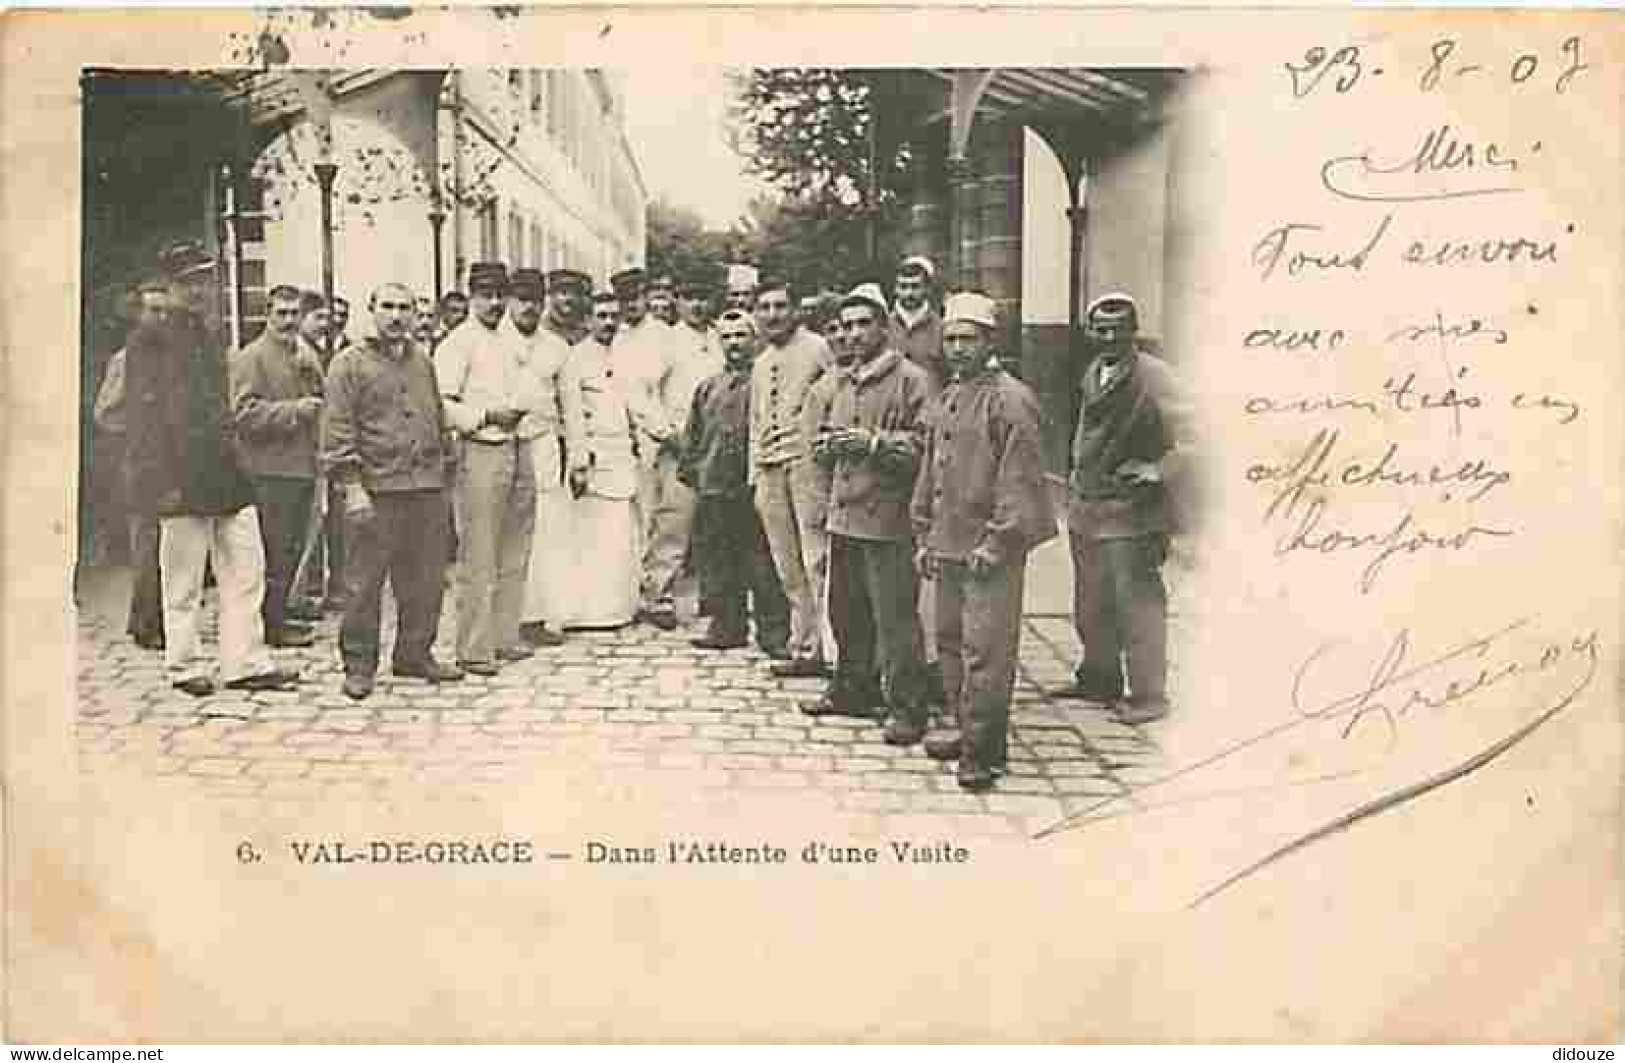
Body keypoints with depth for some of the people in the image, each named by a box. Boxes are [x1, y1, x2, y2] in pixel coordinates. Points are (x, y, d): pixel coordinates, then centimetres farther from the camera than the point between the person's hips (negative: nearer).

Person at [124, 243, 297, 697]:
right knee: (183, 580, 3)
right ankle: (184, 667, 15)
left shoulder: (208, 336, 16)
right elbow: (143, 416, -11)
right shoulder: (150, 340, -7)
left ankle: (245, 663, 12)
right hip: (183, 478, -7)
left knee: (247, 568, 6)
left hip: (226, 473, 7)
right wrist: (161, 480, -16)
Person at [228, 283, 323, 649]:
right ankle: (273, 625, 4)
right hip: (271, 469, -8)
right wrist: (294, 410, -21)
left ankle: (278, 615, 24)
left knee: (293, 549, 13)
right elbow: (245, 413, -16)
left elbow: (321, 401, 32)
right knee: (277, 550, -5)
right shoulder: (250, 358, -7)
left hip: (304, 465, 8)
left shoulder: (307, 356, 18)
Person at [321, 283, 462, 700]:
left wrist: (443, 470, 17)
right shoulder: (349, 364, -1)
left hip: (427, 490, 6)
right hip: (375, 491, -5)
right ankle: (358, 665, 10)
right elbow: (337, 430, -7)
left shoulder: (423, 361, 17)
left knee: (426, 581, 10)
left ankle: (415, 654, 24)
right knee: (364, 583, -1)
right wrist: (351, 485, -14)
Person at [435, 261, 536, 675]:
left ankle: (505, 637, 24)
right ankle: (473, 650, 2)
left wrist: (519, 411, 14)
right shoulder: (458, 343, -6)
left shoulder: (509, 341, 17)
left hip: (518, 451, 8)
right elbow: (441, 405, -14)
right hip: (480, 454, -8)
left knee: (514, 554, 13)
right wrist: (486, 416, -19)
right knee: (478, 559, -5)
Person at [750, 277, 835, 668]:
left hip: (807, 460, -7)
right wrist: (755, 474, 17)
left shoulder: (815, 348, -1)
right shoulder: (760, 363, 20)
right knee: (786, 563, 9)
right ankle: (803, 639, 16)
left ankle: (812, 645, -5)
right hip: (770, 467, 7)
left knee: (812, 556, -9)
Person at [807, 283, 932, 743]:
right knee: (846, 611, 15)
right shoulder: (845, 382, 18)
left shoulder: (910, 379, -5)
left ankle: (907, 709, 3)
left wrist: (874, 442, -19)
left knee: (894, 618, -5)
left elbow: (924, 447, -11)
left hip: (888, 517, -7)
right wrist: (828, 445, 6)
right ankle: (853, 688, 30)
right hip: (844, 512, 8)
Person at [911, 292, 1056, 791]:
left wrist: (997, 542, -16)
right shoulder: (945, 401, 15)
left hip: (992, 549, -8)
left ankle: (983, 750, 3)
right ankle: (966, 729, 29)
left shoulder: (1010, 399, -10)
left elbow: (1020, 479, -14)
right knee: (950, 642, 15)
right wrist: (924, 537, 15)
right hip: (948, 545, 8)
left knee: (985, 648, -6)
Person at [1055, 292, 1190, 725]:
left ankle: (1148, 696, 6)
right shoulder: (1092, 373, 10)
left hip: (1130, 511, -8)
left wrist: (1156, 471, -22)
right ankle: (1098, 680, 33)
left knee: (1138, 605, -4)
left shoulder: (1154, 377, -13)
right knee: (1089, 607, 18)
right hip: (1085, 507, 8)